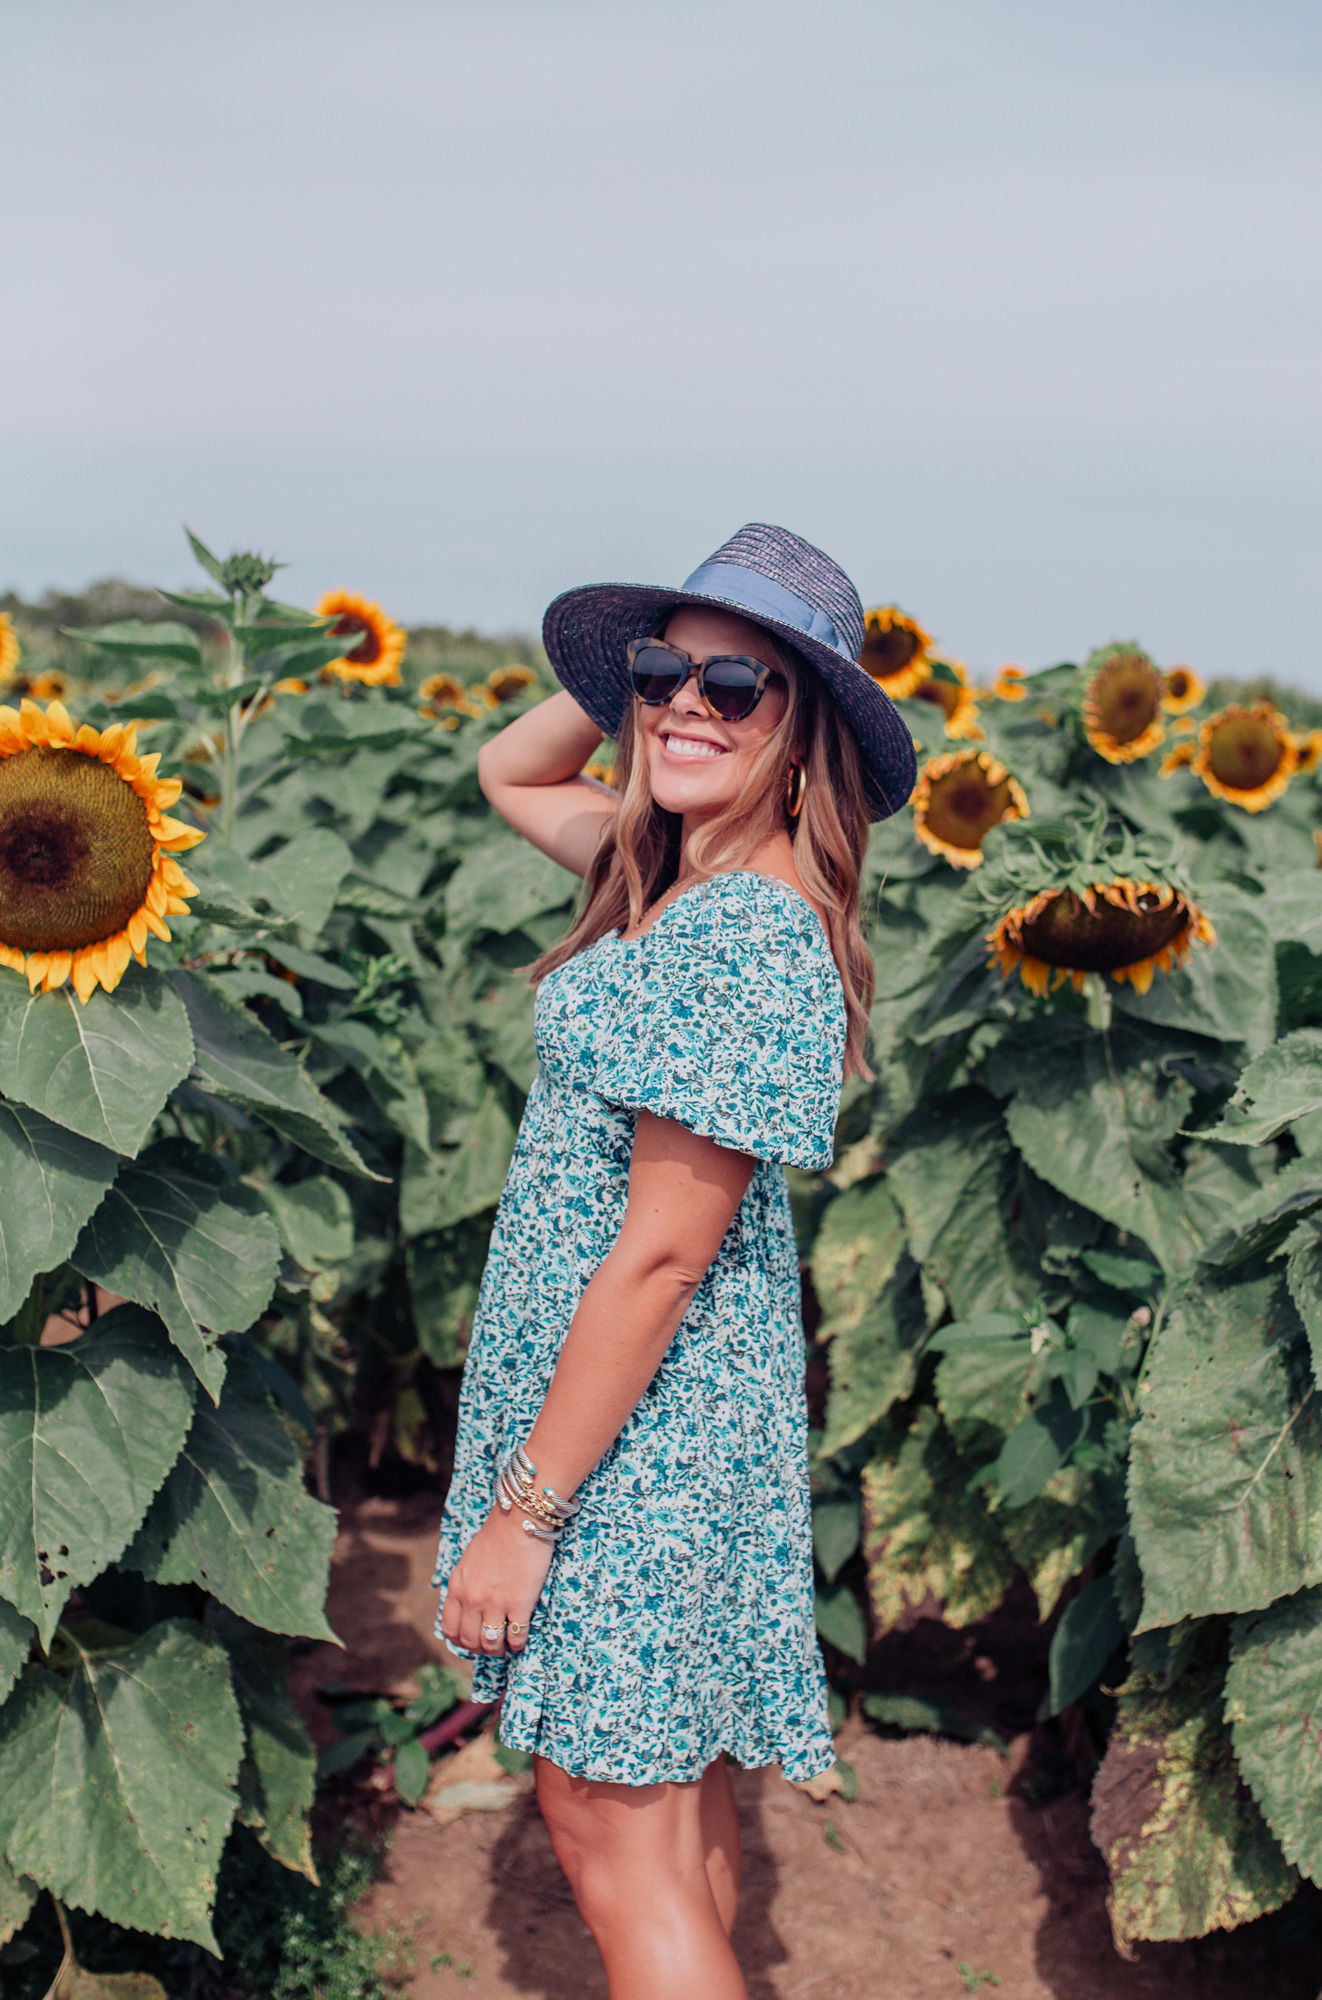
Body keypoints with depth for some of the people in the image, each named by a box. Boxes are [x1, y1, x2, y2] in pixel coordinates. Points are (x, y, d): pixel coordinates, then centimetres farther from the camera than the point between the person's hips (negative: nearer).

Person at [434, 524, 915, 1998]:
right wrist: (634, 660, 8)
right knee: (677, 1797, 20)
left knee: (616, 1839, 0)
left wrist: (523, 1505, -19)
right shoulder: (673, 875, 6)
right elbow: (509, 774, 24)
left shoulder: (753, 936, -22)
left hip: (640, 1423, -9)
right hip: (666, 1413, 9)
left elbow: (662, 1253, -23)